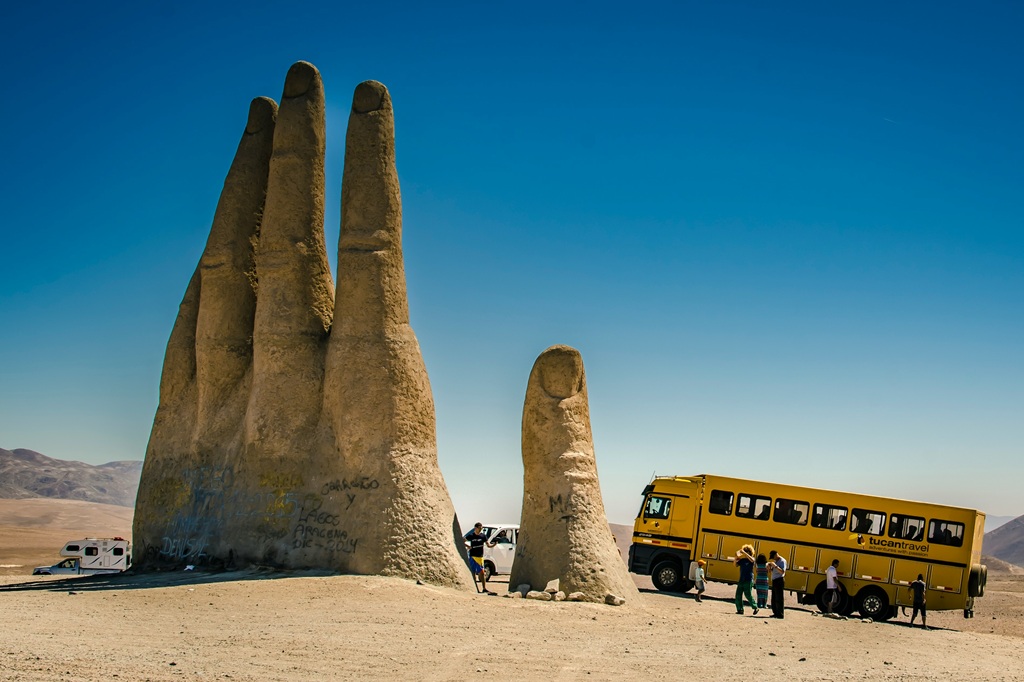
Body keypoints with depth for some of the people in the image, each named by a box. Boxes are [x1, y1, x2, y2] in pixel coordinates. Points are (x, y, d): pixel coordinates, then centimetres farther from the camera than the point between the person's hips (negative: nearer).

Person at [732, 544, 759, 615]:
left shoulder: (750, 559, -4)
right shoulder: (742, 560, 12)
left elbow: (752, 560, -27)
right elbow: (735, 564, 11)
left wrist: (744, 552, -29)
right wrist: (735, 558, -7)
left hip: (748, 580, -6)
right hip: (741, 579, 6)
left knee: (748, 594, -9)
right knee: (738, 594, 1)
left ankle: (755, 607, 4)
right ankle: (740, 609, 5)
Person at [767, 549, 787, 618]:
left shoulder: (782, 561, -8)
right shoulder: (775, 561, 19)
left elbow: (782, 571, -20)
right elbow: (772, 571, 21)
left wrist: (775, 566, -25)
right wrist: (770, 567, 2)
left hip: (779, 581, -9)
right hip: (774, 581, 9)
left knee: (779, 598, -10)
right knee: (774, 599, 9)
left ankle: (780, 614, -10)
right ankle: (776, 613, 14)